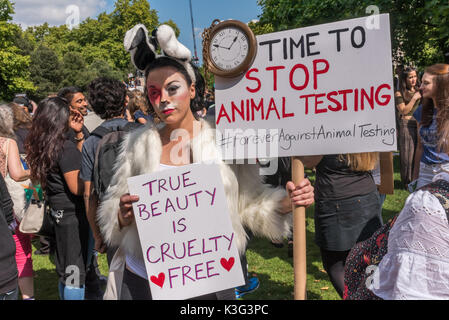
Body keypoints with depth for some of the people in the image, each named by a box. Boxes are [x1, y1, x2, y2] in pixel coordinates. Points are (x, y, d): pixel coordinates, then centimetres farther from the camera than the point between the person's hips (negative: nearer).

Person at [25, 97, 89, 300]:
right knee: (76, 270, 2)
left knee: (64, 269, 20)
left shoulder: (43, 146, 6)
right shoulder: (66, 147, -18)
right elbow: (77, 188, -20)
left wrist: (79, 134, 12)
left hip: (59, 213, 9)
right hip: (73, 214, -9)